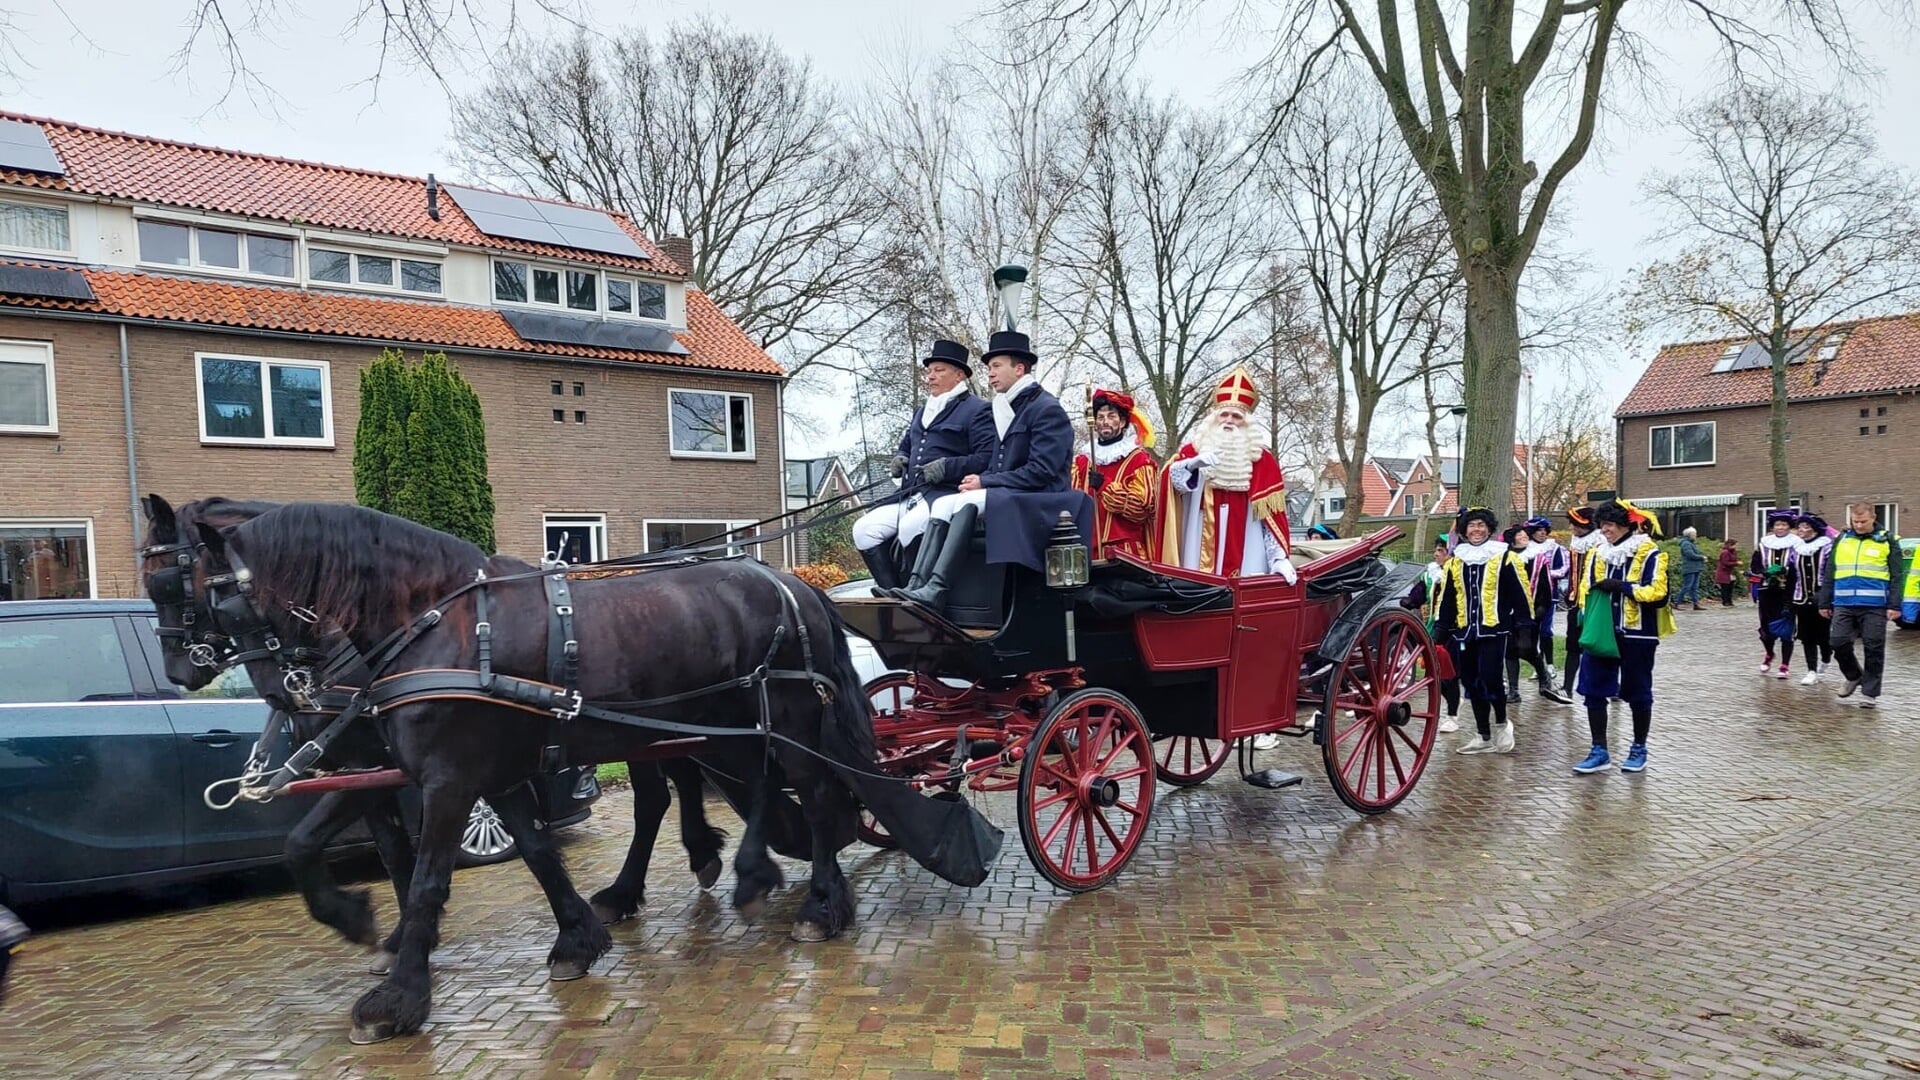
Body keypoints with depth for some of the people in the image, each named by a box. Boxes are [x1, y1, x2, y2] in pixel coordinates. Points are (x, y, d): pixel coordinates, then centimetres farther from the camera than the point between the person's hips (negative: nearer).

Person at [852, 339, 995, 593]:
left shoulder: (977, 410, 0)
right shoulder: (922, 412, 27)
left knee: (910, 527, -36)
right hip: (912, 494, 8)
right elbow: (905, 446, 37)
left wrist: (947, 467, -19)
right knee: (864, 529, -10)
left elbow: (987, 458, -12)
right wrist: (900, 459, 13)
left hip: (948, 494, -8)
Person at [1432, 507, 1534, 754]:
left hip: (1494, 631, -5)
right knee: (1472, 684, 7)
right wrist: (1442, 630, 12)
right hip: (1465, 632, 5)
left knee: (1489, 680, -14)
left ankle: (1501, 723, 12)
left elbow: (1521, 595, -2)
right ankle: (1483, 737, 18)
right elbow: (1446, 599, 15)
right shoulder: (1455, 562, 11)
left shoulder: (1505, 558, -1)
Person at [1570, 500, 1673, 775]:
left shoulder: (1648, 553, -7)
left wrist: (1620, 586, -20)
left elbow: (1657, 593, -16)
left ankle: (1639, 749, 25)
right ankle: (1599, 751, 10)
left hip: (1636, 635, -5)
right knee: (1593, 691, 1)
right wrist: (1588, 622, 4)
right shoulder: (1598, 553, 10)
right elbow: (1586, 590, 15)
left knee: (1637, 693, 8)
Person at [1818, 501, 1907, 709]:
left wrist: (1894, 605, -7)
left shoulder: (1887, 542, 3)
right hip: (1844, 605, 3)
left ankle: (1869, 692, 10)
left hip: (1875, 606, -3)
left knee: (1873, 649, 1)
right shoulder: (1841, 541, 11)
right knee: (1839, 643, -3)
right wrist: (1825, 603, 12)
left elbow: (1897, 577, 1)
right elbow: (1829, 575, 15)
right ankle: (1854, 676, 22)